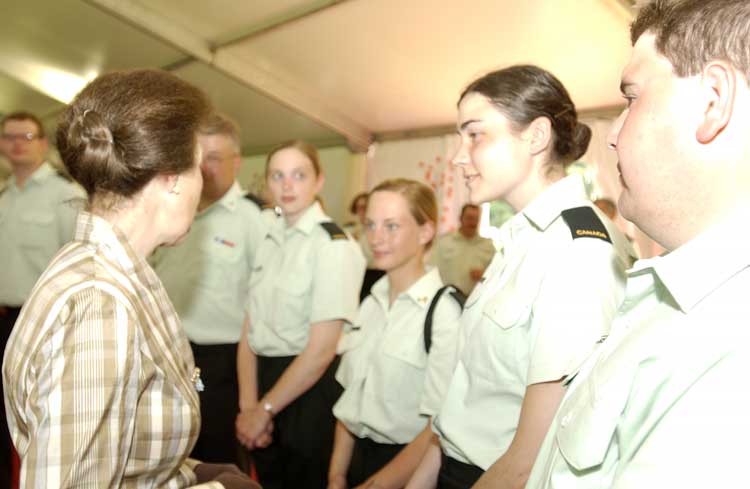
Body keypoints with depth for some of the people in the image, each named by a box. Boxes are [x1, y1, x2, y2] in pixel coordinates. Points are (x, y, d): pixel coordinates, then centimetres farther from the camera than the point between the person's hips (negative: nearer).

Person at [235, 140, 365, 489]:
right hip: (263, 379, 6)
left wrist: (264, 409, -10)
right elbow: (250, 332, 4)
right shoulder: (269, 242, 6)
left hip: (310, 389, -6)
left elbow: (321, 350, -17)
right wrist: (248, 405, -7)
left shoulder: (334, 245, -14)